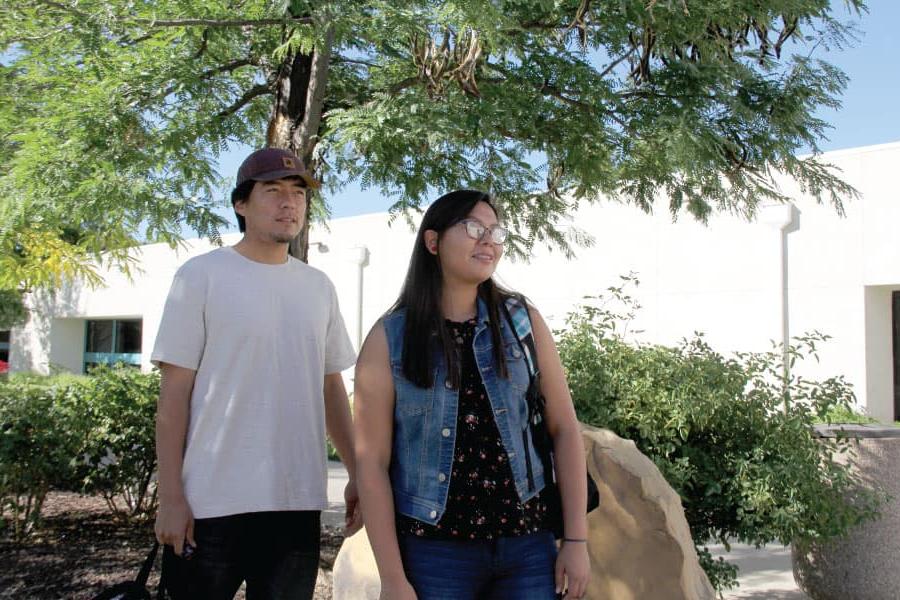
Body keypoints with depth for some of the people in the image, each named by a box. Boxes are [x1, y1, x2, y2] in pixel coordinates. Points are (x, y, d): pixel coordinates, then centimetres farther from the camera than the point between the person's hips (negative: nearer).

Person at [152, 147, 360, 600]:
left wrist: (357, 473, 10)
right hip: (212, 503, -4)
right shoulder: (201, 275, -3)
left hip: (299, 503, 4)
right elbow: (174, 392, -6)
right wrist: (170, 497, -9)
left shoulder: (318, 286, 9)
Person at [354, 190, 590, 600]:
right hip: (433, 551, -2)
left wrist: (576, 540, -1)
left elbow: (564, 428, 3)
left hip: (527, 544, 2)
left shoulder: (522, 321, 2)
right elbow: (372, 460, -5)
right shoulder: (389, 338, -4)